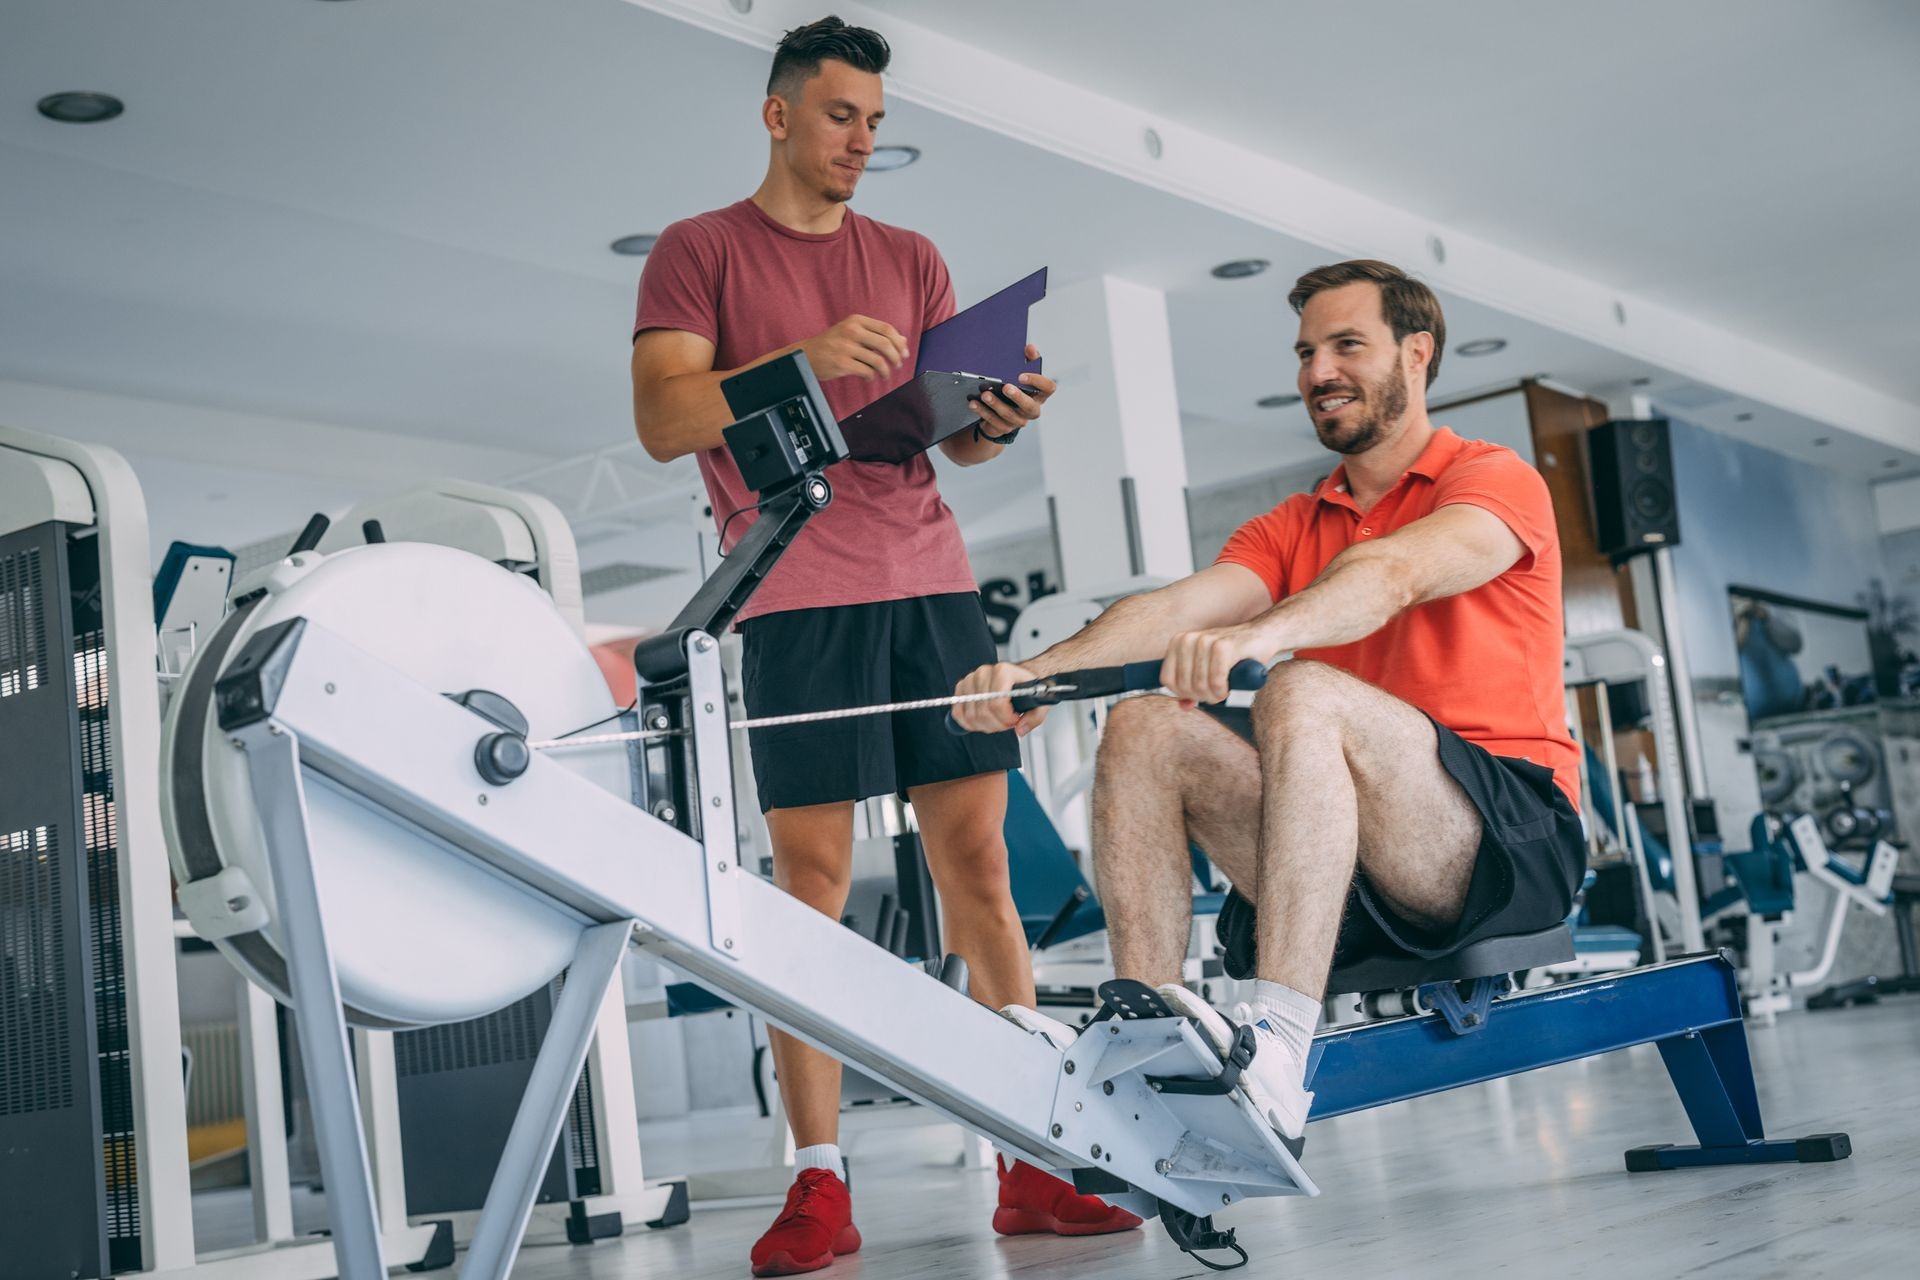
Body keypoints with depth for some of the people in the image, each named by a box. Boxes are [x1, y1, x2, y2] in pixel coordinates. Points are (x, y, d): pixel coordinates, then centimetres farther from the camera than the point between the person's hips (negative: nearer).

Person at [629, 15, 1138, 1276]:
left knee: (979, 856, 0)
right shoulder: (700, 251, 8)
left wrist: (999, 418, -8)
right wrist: (801, 359, -17)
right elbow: (663, 420, -4)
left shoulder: (911, 259, 20)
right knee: (812, 875, -6)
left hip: (931, 577, 4)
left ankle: (1028, 1162, 3)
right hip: (797, 593, -4)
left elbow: (952, 433, 15)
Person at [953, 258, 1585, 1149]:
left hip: (1513, 841, -5)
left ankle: (1277, 1054, -40)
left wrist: (1256, 637, -41)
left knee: (1301, 694, -31)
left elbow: (1395, 574, -21)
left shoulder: (1494, 480, 3)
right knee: (1142, 729, -13)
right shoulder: (1291, 528, 19)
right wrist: (1037, 672, -21)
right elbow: (1185, 605, -1)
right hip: (1351, 891, 5)